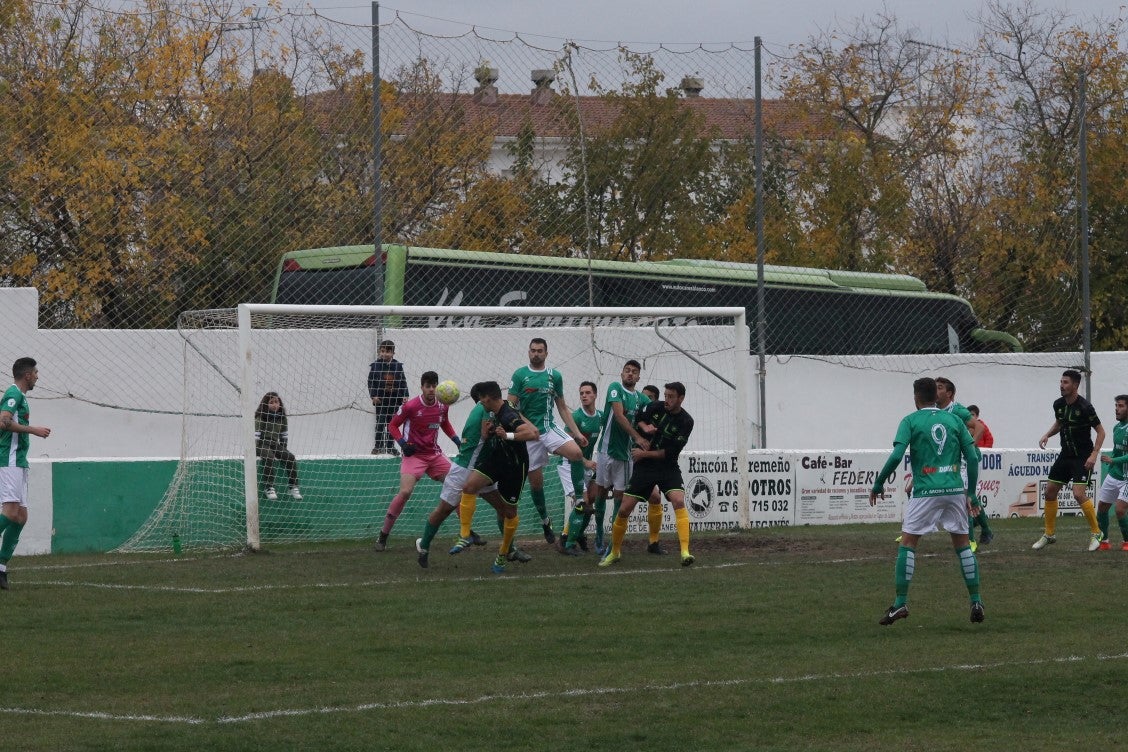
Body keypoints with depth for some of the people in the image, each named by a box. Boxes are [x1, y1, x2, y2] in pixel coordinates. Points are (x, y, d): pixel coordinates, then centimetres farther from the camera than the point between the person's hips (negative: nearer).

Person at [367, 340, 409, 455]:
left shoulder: (397, 366, 2)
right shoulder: (375, 365, -3)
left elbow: (403, 382, 6)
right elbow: (371, 382, -2)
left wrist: (405, 396, -2)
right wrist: (373, 396, -11)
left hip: (394, 398, 2)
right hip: (380, 399, -2)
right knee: (380, 423, -5)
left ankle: (390, 446, 16)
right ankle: (378, 445, 1)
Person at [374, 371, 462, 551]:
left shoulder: (442, 406, 2)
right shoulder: (411, 406, -14)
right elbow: (392, 425, -4)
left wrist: (457, 440, 9)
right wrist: (403, 443, -18)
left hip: (435, 454, 6)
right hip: (414, 455, -6)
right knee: (405, 492, -22)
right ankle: (382, 537, -13)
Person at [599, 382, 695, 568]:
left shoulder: (685, 422, -10)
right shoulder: (655, 408, -2)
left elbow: (670, 452, -14)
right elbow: (639, 419, 15)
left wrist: (644, 454, -13)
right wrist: (644, 426, -7)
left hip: (668, 468, -2)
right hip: (644, 467, 2)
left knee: (679, 501, -27)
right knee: (624, 509, -1)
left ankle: (685, 553, -32)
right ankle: (615, 552, 20)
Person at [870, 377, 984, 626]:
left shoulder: (910, 421, 0)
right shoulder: (954, 420, 10)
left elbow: (896, 456, -11)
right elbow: (972, 458, 6)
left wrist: (878, 484, 1)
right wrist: (970, 493, 14)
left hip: (925, 491, -3)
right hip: (955, 490, 3)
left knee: (907, 543, 5)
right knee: (962, 543, 13)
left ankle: (901, 603, -2)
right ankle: (976, 602, 10)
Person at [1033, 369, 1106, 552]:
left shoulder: (1084, 407, -19)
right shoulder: (1059, 404, 1)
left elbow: (1100, 431, -13)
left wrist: (1094, 454, -22)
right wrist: (1047, 435, 3)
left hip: (1082, 457, -7)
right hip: (1065, 455, 7)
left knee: (1079, 494, -19)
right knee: (1050, 491, 7)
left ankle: (1096, 533, -3)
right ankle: (1049, 534, 20)